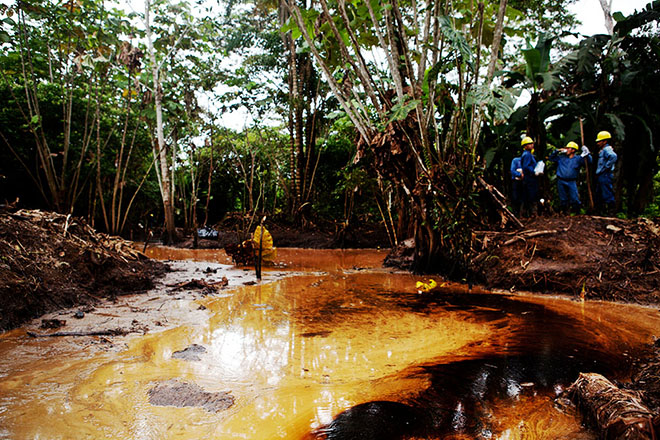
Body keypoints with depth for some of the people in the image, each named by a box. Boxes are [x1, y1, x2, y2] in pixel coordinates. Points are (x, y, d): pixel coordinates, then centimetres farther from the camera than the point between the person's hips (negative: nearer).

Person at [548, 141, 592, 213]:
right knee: (563, 199, 9)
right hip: (561, 182, 2)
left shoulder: (578, 159, 5)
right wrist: (557, 151, 6)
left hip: (572, 182, -2)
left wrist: (586, 154, -16)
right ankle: (563, 212, 18)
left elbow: (589, 161, 1)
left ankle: (576, 212, 6)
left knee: (574, 199, -5)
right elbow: (551, 158, 17)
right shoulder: (561, 158, 11)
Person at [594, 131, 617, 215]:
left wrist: (606, 167, -27)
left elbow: (613, 156, -34)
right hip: (600, 176, 11)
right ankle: (602, 211, 25)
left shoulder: (607, 149, -13)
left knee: (607, 195, -7)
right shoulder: (602, 150, 18)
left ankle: (611, 211, -3)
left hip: (605, 176, -11)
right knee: (599, 195, 16)